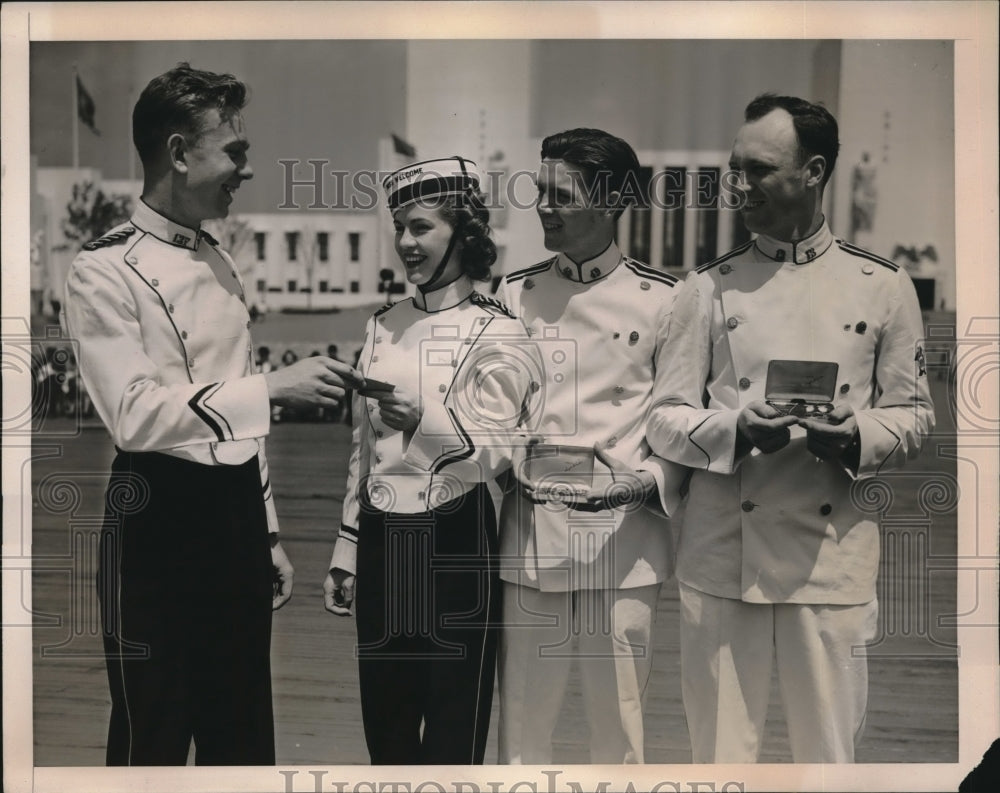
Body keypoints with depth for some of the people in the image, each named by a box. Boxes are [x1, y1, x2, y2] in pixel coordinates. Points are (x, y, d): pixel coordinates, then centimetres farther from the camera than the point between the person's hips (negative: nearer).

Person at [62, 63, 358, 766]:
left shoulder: (222, 264, 13)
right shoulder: (105, 271, -10)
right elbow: (135, 413, -21)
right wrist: (272, 388, -24)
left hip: (238, 507, 7)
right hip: (158, 516, -7)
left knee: (243, 732, 15)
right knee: (154, 734, 2)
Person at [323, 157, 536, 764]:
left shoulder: (496, 332, -6)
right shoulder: (384, 326, 11)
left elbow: (493, 453, -16)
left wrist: (423, 422, -34)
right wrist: (346, 553, 15)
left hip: (455, 545, -5)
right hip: (382, 545, 6)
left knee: (452, 735, 2)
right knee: (385, 728, 13)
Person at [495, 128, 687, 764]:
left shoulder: (661, 299, 0)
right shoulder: (515, 295, 8)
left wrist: (652, 481, -12)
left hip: (623, 540, -2)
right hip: (530, 536, 2)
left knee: (618, 722, 5)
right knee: (523, 717, 7)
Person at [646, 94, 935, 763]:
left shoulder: (882, 286, 4)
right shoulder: (711, 287, 5)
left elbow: (915, 415, 8)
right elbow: (665, 420, 4)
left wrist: (859, 437, -14)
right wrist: (736, 429, -16)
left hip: (834, 556, 0)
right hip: (723, 554, 1)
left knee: (828, 749, 7)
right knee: (720, 747, 7)